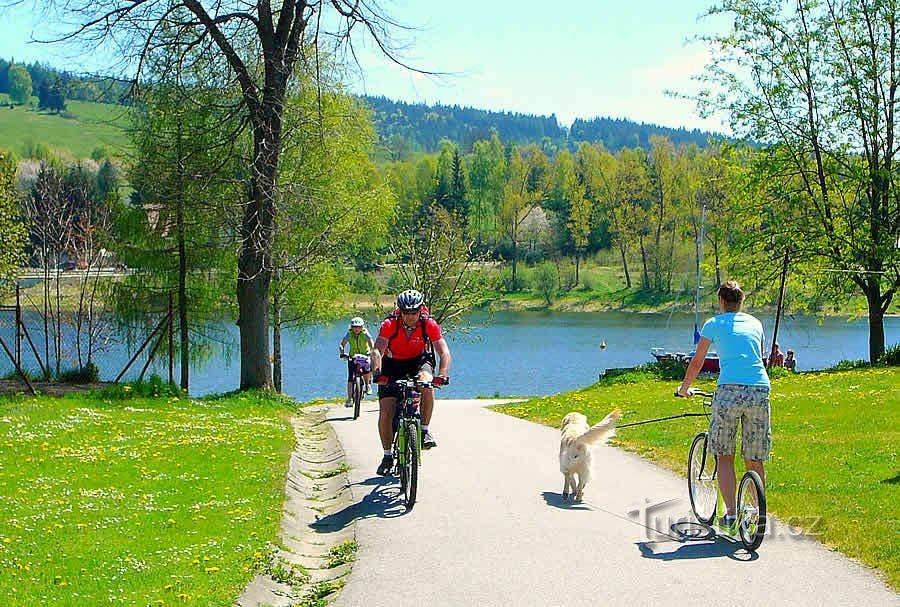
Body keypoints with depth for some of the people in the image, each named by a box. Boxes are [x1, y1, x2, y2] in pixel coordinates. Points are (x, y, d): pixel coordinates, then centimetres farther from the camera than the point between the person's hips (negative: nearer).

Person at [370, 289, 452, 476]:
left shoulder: (429, 325, -22)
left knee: (426, 384, -36)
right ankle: (387, 455, 7)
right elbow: (377, 350, -34)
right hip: (393, 364, 0)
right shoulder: (389, 325, -24)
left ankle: (425, 429, -17)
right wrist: (377, 372, -52)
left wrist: (443, 374, -44)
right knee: (385, 413, -11)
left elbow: (444, 351, -27)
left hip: (419, 361, 0)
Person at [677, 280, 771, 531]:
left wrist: (684, 388, 31)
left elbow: (696, 363, 15)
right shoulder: (755, 323, 22)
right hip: (760, 390, 3)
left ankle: (730, 513, -2)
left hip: (729, 390, -3)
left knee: (725, 457, 6)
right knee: (755, 461, 10)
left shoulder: (714, 324, 12)